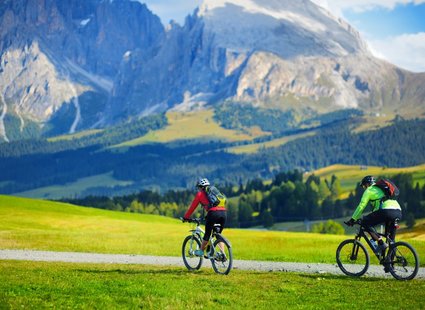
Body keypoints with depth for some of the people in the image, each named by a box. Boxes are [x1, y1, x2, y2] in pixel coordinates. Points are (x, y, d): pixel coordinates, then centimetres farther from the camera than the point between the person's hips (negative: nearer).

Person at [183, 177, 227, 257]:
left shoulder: (200, 194, 14)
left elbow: (192, 206, 18)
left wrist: (186, 217, 29)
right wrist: (207, 216, 51)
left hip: (213, 213, -5)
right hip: (223, 212, 5)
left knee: (207, 234, 10)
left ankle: (201, 251, 23)